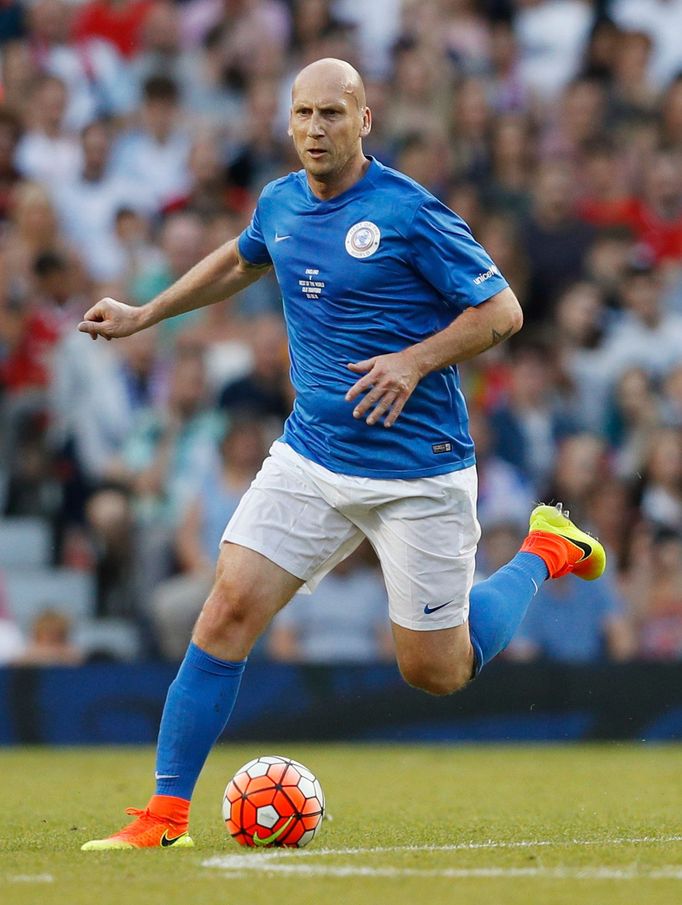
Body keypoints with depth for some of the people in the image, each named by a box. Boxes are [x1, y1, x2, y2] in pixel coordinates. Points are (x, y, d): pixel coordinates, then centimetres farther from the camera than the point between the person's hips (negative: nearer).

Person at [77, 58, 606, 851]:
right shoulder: (279, 204, 5)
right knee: (229, 608, -11)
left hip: (418, 472, -5)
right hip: (310, 456, 5)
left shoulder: (407, 211, -14)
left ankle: (546, 553, 30)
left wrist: (414, 361, -23)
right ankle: (166, 814, -6)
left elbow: (501, 309, -11)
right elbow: (238, 260, 29)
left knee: (435, 671, 4)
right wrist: (143, 316, 29)